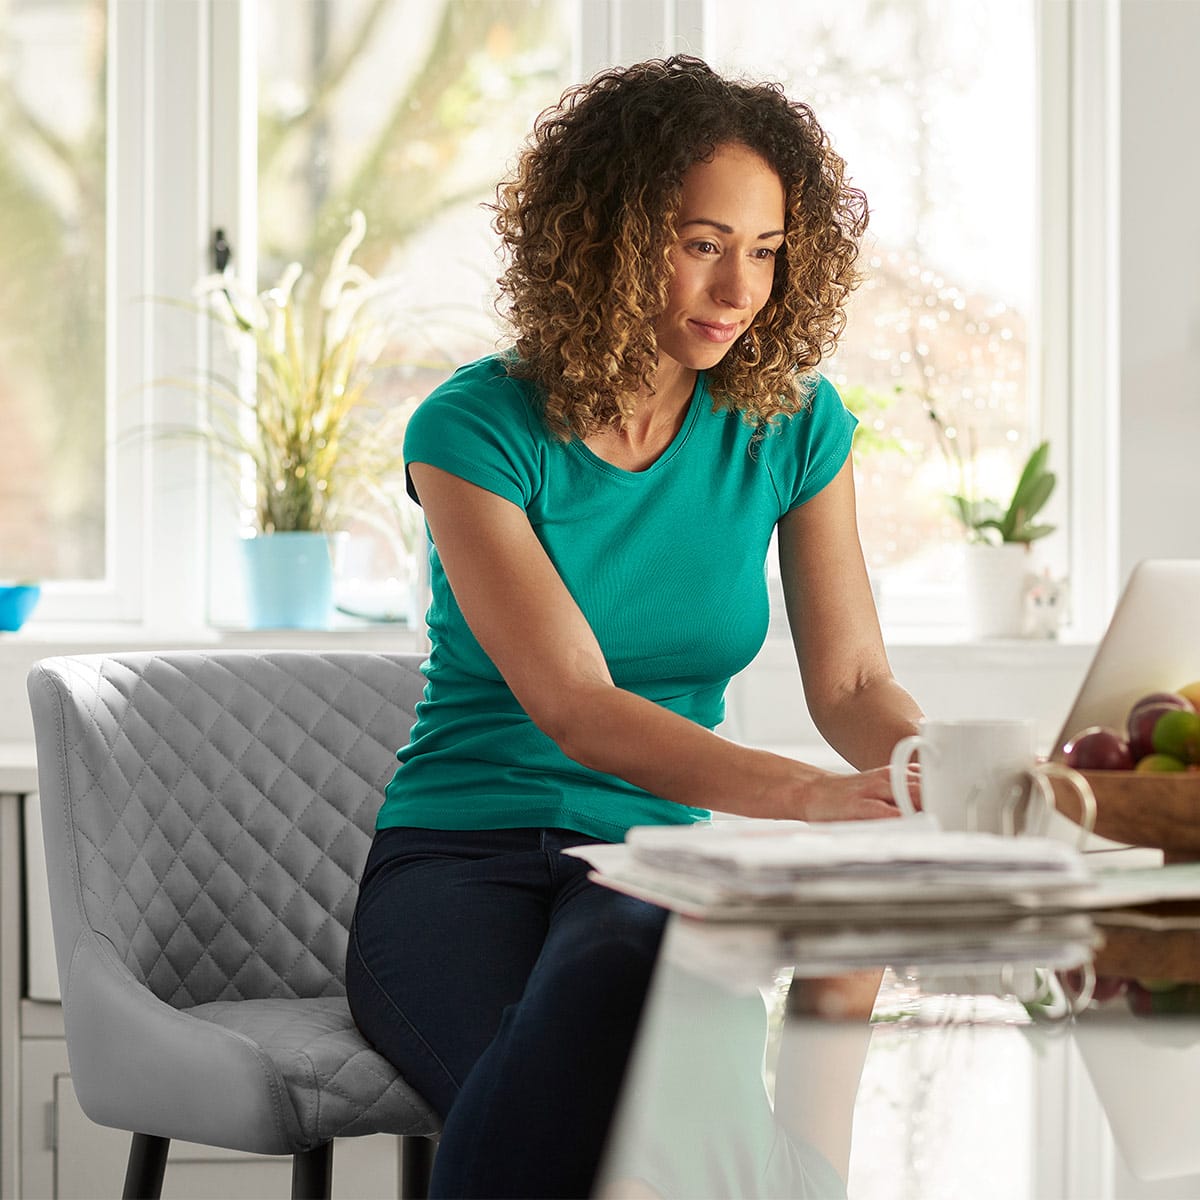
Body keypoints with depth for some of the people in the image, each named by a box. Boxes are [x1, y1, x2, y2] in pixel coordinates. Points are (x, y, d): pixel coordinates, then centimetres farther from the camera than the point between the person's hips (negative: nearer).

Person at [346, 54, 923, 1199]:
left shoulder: (789, 423, 5)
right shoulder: (479, 427, -9)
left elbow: (849, 681, 3)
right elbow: (573, 708, -21)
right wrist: (808, 794, -35)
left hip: (653, 861, 3)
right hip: (457, 859, -2)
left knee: (608, 985, -38)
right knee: (542, 1090, -38)